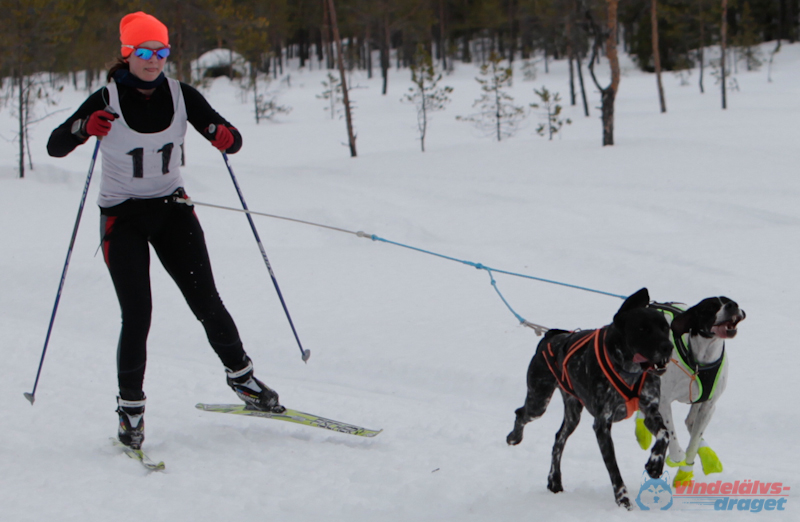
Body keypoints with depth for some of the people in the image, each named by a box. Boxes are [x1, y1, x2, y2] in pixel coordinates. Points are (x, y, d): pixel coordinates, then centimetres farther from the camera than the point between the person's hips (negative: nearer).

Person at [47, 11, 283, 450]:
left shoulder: (180, 95, -5)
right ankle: (130, 406, 4)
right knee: (137, 315, -11)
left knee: (206, 301, -1)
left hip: (171, 208, 3)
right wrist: (84, 127, -34)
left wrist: (224, 135, -25)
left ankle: (241, 377, 19)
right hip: (122, 216, -3)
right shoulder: (107, 101, -13)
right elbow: (55, 147, -14)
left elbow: (232, 143, -1)